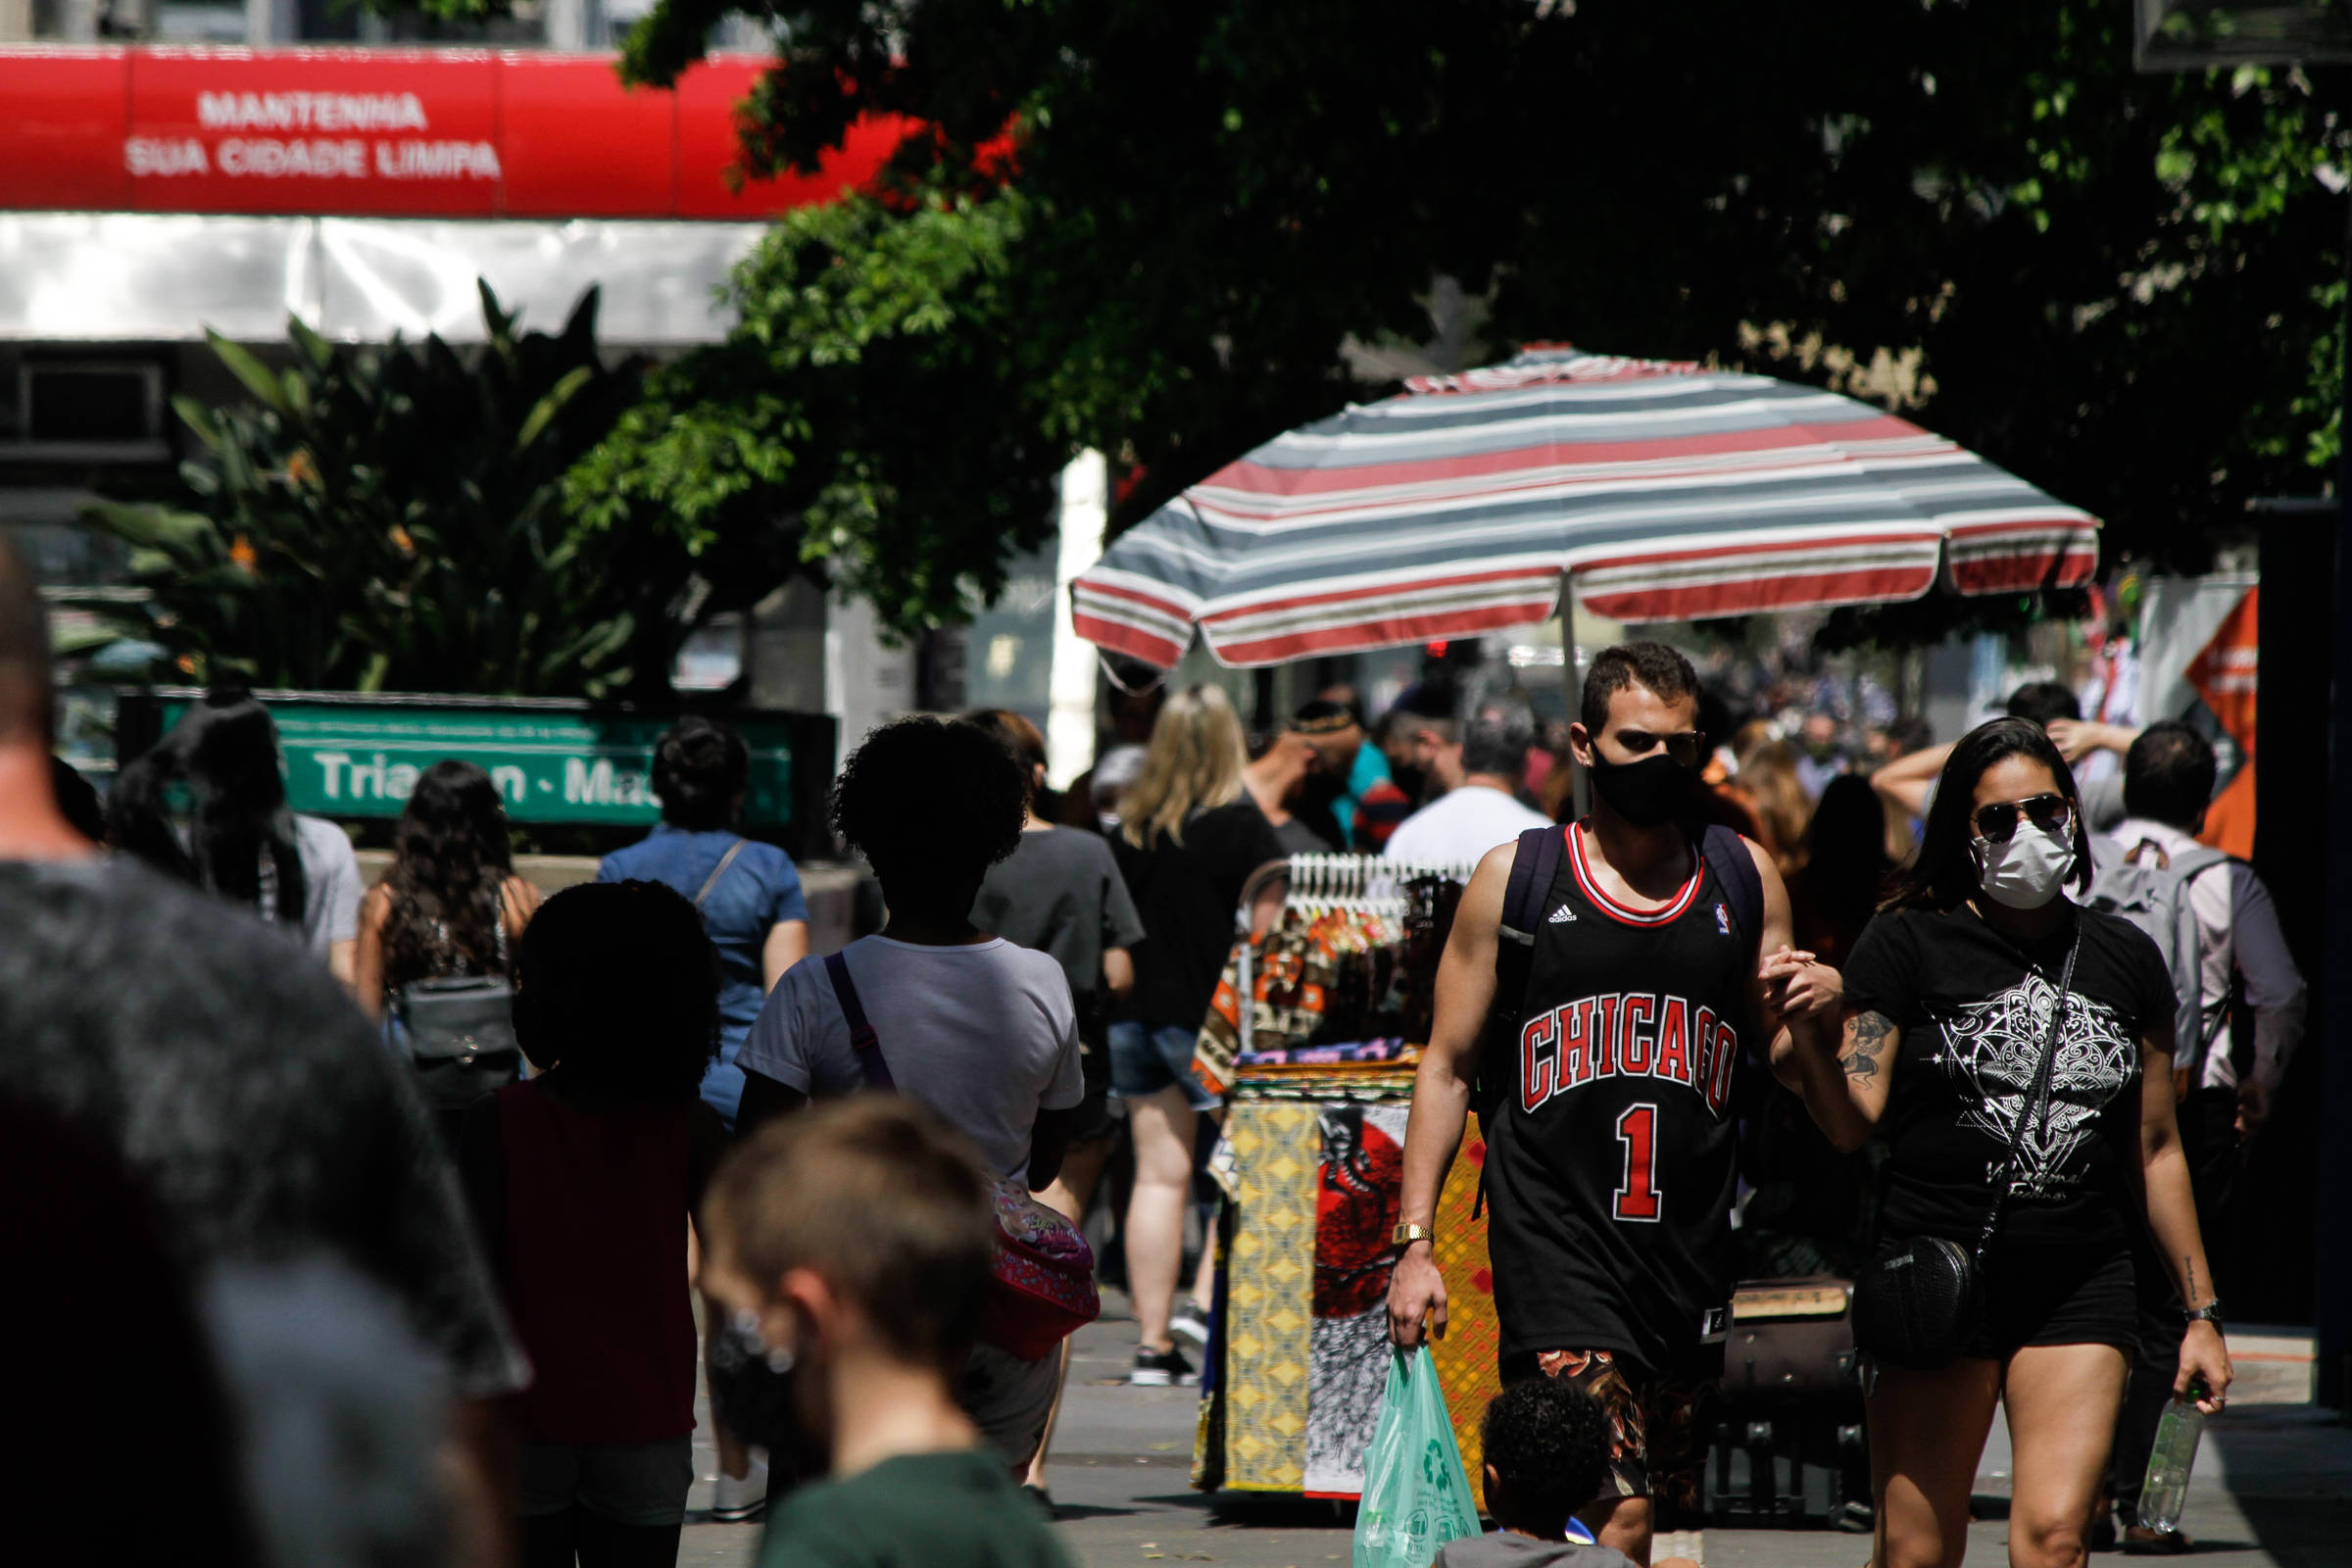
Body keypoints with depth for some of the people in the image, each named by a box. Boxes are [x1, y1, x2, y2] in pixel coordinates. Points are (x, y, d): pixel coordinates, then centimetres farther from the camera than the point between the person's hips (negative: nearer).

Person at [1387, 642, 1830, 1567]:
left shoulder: (1746, 880, 11)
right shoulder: (1514, 880, 4)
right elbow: (1447, 1068, 7)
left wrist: (1809, 1022, -9)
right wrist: (1415, 1240, -1)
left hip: (1691, 1248, 4)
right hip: (1555, 1241, -4)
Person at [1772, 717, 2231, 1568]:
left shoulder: (2124, 958, 11)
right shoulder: (1910, 942, 0)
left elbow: (2156, 1149, 17)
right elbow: (1853, 1121, -7)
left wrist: (2200, 1311, 18)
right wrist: (1812, 1041, -27)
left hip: (2083, 1285, 2)